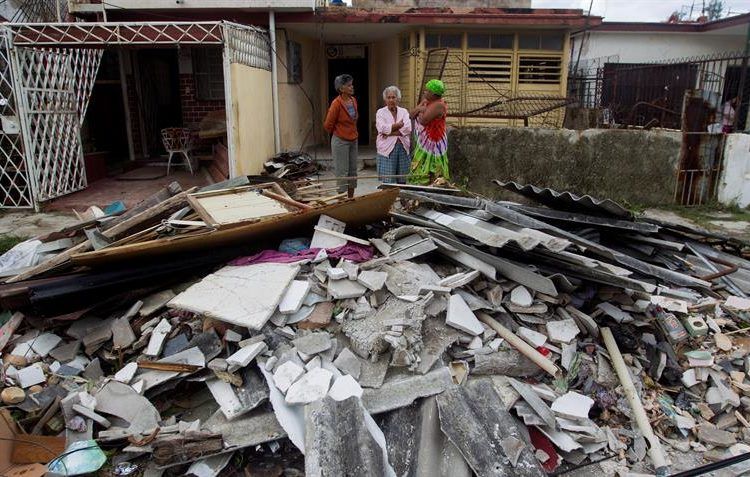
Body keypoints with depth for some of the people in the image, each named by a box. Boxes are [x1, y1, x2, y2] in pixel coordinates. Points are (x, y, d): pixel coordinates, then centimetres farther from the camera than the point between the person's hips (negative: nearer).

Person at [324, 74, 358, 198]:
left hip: (353, 140, 7)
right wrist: (338, 133, 4)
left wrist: (354, 134, 16)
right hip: (340, 141, -7)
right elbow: (328, 125, -11)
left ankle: (351, 198, 22)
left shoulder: (353, 100, 4)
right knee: (342, 172, -2)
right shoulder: (336, 103, -17)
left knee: (353, 170, 11)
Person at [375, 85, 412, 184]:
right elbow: (382, 128, -12)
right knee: (388, 180, -5)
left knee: (402, 180, 5)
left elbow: (408, 129, -5)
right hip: (387, 148, -3)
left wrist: (390, 132, -12)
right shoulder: (381, 112, 5)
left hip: (403, 147, 3)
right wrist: (398, 125, -8)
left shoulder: (404, 111, 11)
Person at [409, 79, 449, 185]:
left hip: (433, 143, -9)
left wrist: (421, 110, -5)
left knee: (430, 175, -7)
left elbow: (423, 120, -24)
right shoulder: (426, 101, 11)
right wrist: (420, 107, -9)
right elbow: (411, 115, 9)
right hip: (423, 144, 9)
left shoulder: (438, 105, -18)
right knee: (419, 174, 12)